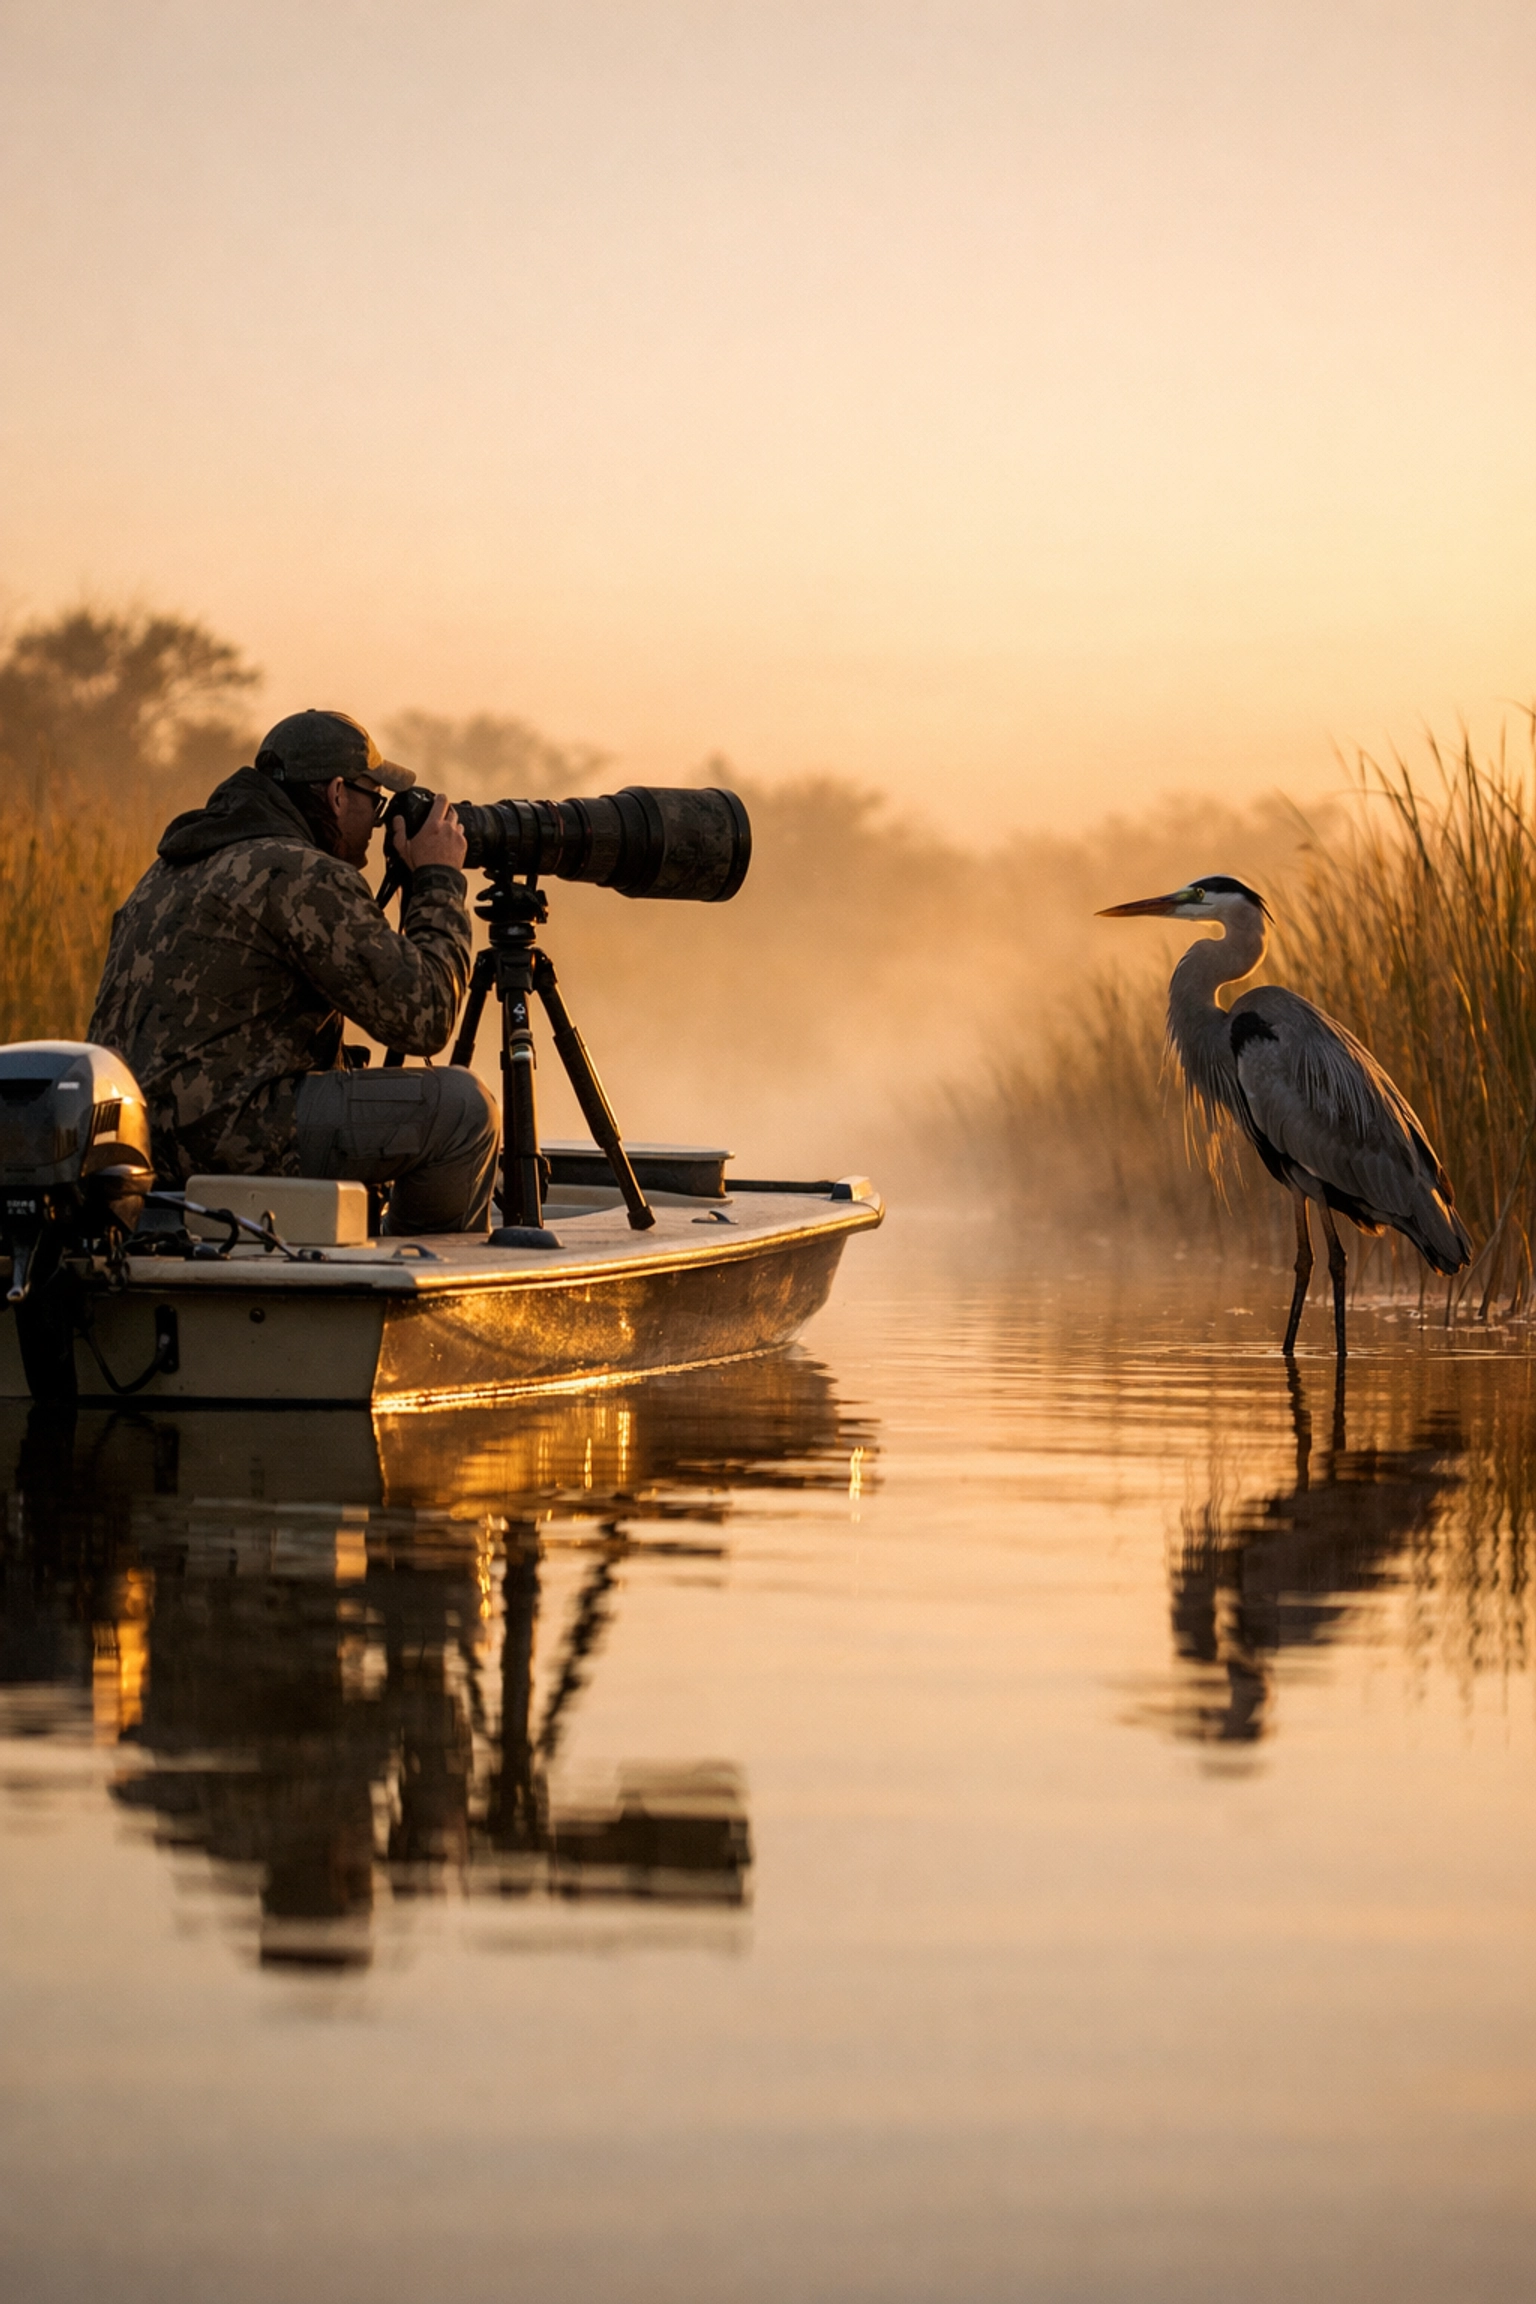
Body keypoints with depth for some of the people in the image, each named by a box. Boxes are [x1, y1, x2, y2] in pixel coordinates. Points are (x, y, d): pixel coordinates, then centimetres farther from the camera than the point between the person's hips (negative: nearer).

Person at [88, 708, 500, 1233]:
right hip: (214, 1139, -10)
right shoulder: (306, 876, -9)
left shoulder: (175, 869, 20)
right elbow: (423, 1017, -10)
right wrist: (440, 880, 2)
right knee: (461, 1110, -6)